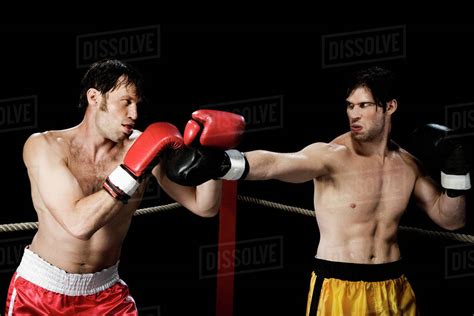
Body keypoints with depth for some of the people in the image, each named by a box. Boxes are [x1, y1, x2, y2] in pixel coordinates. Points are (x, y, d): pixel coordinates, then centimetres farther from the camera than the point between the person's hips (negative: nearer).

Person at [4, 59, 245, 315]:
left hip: (105, 294, 2)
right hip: (39, 288, -2)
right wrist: (136, 168, -31)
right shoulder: (43, 146, -15)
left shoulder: (140, 146, -9)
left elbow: (204, 207, -6)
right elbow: (78, 223, -29)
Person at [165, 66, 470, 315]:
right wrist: (224, 164, -50)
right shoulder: (332, 156, -12)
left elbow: (451, 219, 14)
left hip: (393, 289, 5)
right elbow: (274, 163, -31)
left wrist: (455, 171, -3)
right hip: (338, 285, -5)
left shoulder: (408, 164, 4)